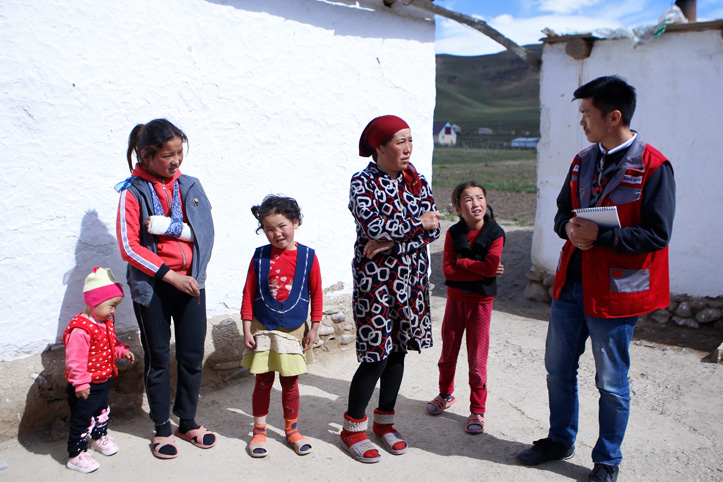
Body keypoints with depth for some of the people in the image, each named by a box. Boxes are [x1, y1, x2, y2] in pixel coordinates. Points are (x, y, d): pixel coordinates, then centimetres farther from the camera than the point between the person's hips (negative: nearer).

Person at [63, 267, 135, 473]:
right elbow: (75, 360, -29)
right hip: (85, 387, -9)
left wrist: (121, 350, 0)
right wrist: (80, 384, -26)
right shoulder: (80, 329, -30)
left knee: (102, 411, 28)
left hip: (103, 381, 9)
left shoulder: (106, 322, 2)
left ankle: (100, 437, 51)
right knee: (82, 421, 4)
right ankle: (76, 455, 19)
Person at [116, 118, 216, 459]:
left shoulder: (190, 186, 3)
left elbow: (204, 233, -4)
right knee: (158, 357, 10)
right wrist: (169, 275, -18)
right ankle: (162, 429, 26)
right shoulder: (133, 192, -8)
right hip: (151, 286, -3)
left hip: (190, 281, 3)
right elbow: (128, 247, -12)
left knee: (193, 355, 9)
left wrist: (168, 226, -19)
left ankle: (188, 422, 28)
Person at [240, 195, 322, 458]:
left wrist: (314, 328, 1)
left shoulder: (307, 256, -5)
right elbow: (248, 293, 1)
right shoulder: (260, 256, -4)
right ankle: (259, 431, 22)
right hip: (262, 329, 0)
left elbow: (316, 294, 1)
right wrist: (247, 328, -2)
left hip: (293, 330, 0)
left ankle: (292, 430, 26)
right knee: (263, 381, 8)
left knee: (290, 382, 9)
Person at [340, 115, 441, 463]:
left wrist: (391, 242, -16)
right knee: (377, 355, -4)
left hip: (411, 278, 5)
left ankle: (384, 421, 29)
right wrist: (417, 224, -11)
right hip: (375, 280, -5)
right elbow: (375, 225, -22)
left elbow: (433, 228, -4)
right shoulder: (363, 182, -6)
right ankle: (353, 428, 15)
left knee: (398, 351, 11)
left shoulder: (417, 181, 7)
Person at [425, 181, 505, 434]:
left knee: (477, 360, 1)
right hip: (455, 298, 3)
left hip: (481, 301, -3)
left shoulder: (495, 233, -10)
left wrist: (461, 262, -14)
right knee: (448, 354, 16)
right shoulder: (453, 233, -3)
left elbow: (491, 267, -23)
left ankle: (477, 411, 18)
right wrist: (480, 270, -18)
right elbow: (448, 270, -11)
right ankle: (446, 394, 40)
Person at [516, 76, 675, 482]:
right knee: (558, 369, 17)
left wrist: (601, 234, -24)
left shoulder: (653, 167, -13)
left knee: (612, 383, 8)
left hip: (614, 291, -6)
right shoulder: (583, 161, 9)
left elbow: (657, 235, -16)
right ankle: (561, 440, 38)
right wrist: (569, 227, -7)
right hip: (571, 284, 7)